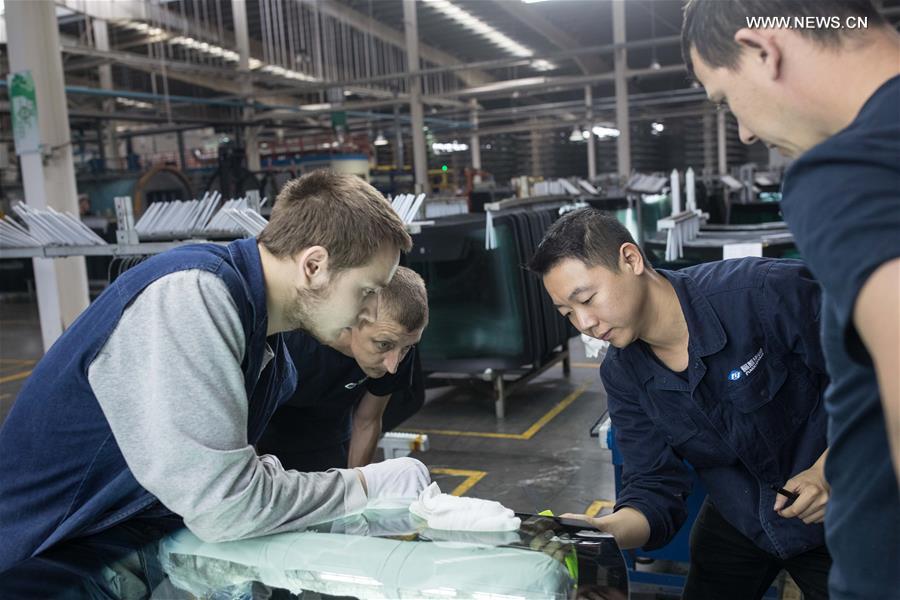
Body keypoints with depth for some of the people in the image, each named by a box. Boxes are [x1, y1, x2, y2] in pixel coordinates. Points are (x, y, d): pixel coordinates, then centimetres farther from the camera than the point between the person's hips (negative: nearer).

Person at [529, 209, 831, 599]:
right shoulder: (623, 375, -12)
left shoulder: (769, 291, -29)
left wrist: (829, 470, -27)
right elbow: (653, 487, -13)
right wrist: (606, 530, -33)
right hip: (737, 520, 4)